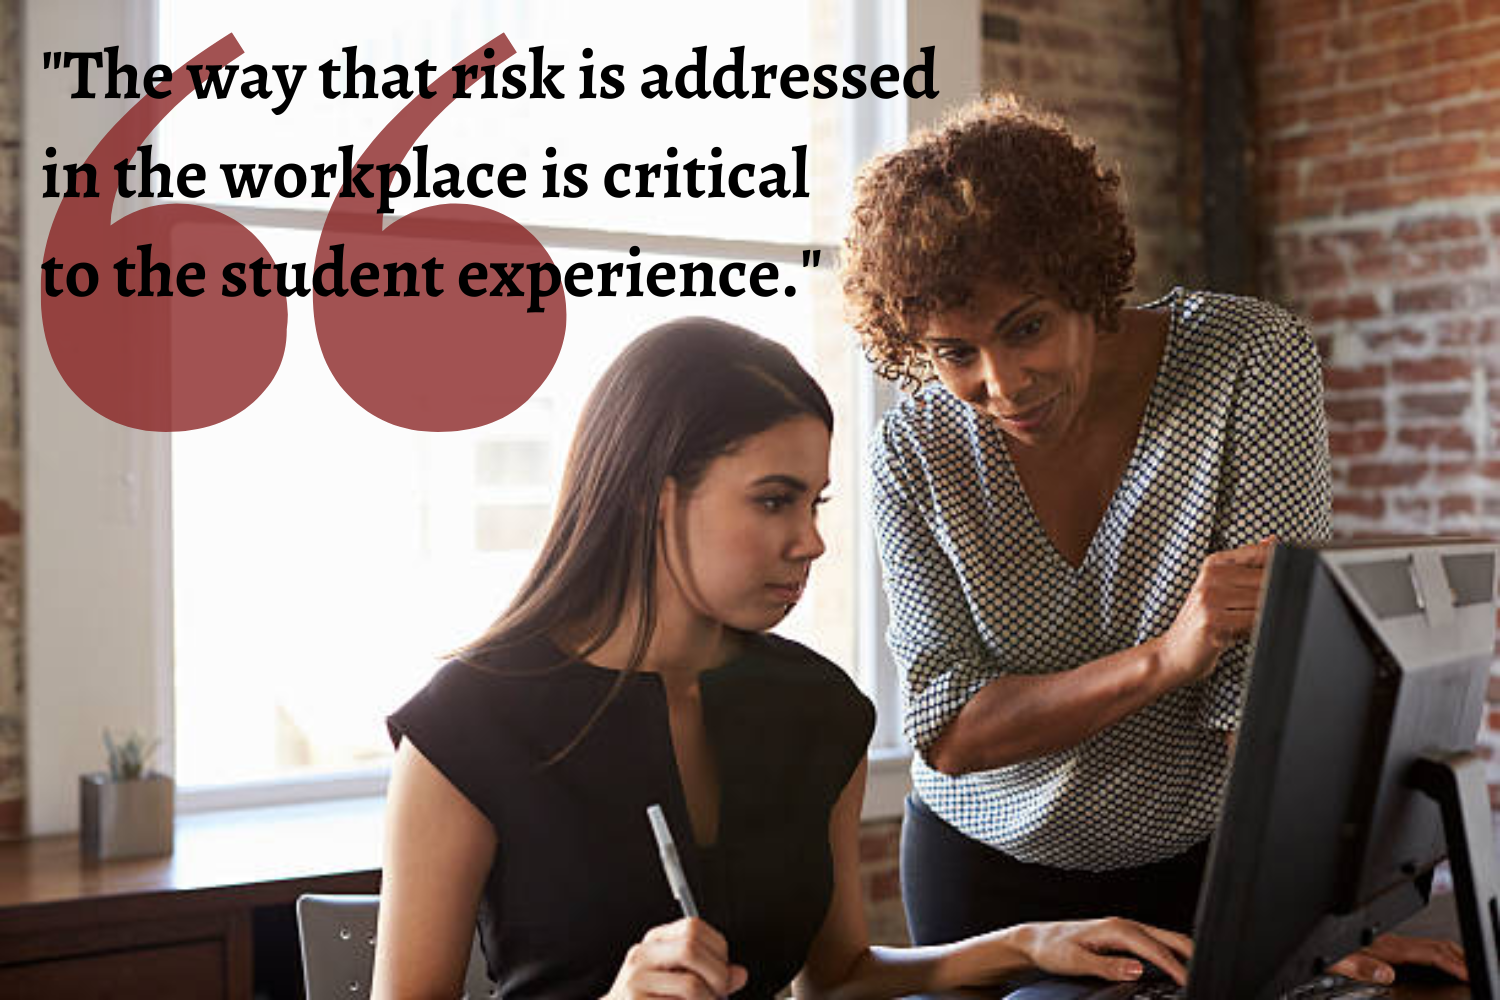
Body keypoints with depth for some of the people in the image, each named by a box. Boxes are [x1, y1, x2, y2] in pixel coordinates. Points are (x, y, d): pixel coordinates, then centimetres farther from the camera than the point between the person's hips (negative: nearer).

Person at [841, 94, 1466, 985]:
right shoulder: (916, 451, -14)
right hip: (987, 868, 2)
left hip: (1207, 854, -1)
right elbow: (947, 734, -19)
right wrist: (1165, 658, -33)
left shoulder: (1253, 359, -19)